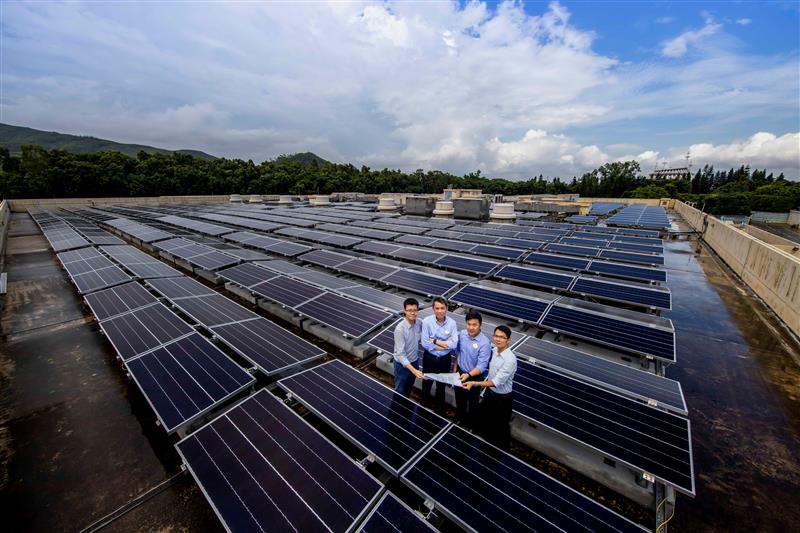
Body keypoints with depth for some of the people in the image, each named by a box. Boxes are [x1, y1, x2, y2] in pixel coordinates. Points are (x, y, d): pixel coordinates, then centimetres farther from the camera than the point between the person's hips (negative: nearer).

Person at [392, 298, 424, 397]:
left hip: (415, 361, 6)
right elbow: (400, 354, -30)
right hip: (402, 364, -6)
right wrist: (414, 370, -36)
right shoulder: (400, 329, -30)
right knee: (400, 391, 15)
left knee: (409, 388, 28)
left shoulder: (420, 323, -12)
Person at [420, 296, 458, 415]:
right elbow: (425, 343, -23)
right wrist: (444, 343, -21)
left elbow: (454, 344, -20)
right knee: (426, 384, 20)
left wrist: (435, 341, -22)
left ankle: (439, 411, 47)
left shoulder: (452, 323, -15)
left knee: (441, 386, 22)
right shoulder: (427, 322, -20)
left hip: (445, 359, 1)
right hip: (429, 358, -1)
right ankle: (424, 409, 47)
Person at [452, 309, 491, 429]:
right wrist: (454, 369, 6)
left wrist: (468, 375, -42)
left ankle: (471, 424, 49)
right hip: (460, 372, 4)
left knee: (472, 401, 21)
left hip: (475, 377, -4)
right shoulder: (461, 334, -14)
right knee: (459, 398, 27)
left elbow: (482, 366, -29)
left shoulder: (485, 343, -29)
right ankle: (459, 418, 56)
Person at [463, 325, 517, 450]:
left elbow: (497, 382, -33)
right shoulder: (494, 350, -9)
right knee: (485, 420, 27)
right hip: (489, 392, 7)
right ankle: (485, 441, 56)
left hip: (502, 398, -7)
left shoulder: (510, 359, -32)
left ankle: (501, 449, 47)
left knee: (501, 426, 19)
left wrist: (474, 383, -39)